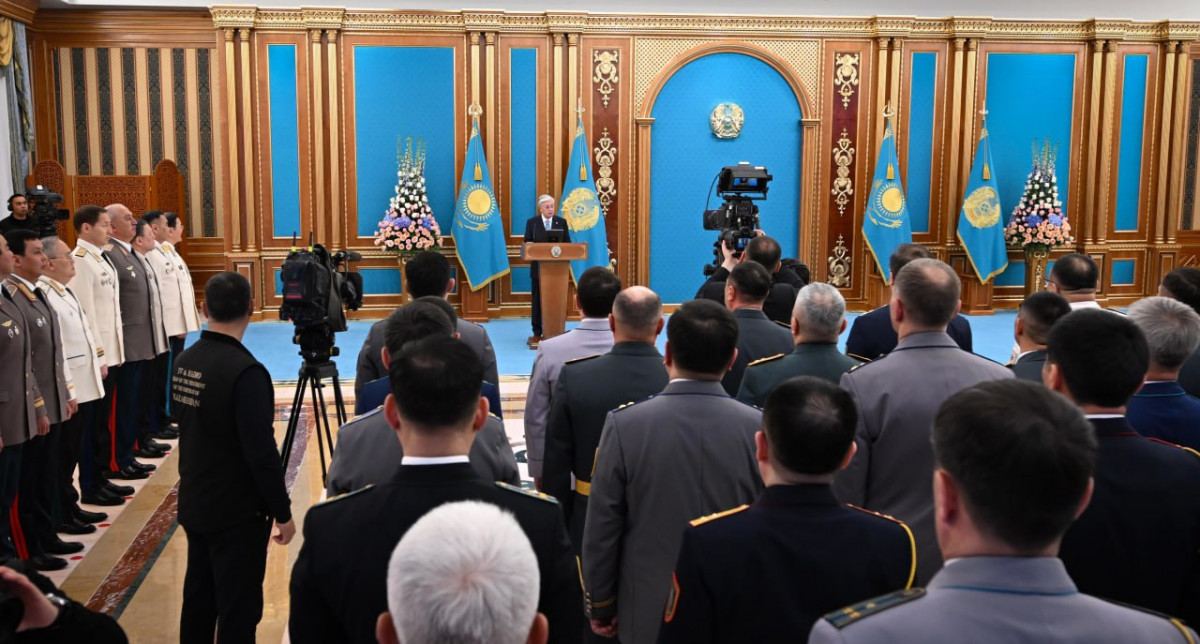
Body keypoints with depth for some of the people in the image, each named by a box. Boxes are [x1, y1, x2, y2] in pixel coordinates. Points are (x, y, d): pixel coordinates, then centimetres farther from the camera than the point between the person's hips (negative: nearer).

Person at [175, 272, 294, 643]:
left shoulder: (184, 362, 1)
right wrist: (283, 512, -12)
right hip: (237, 512, -8)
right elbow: (262, 454, -22)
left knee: (198, 601, 18)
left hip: (194, 505, 8)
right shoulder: (244, 371, -23)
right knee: (239, 611, 2)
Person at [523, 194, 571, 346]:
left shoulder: (562, 222, 6)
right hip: (538, 266, -1)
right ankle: (537, 333, 9)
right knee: (537, 300, 3)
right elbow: (527, 243, 2)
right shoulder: (531, 222, 3)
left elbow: (567, 243, 5)